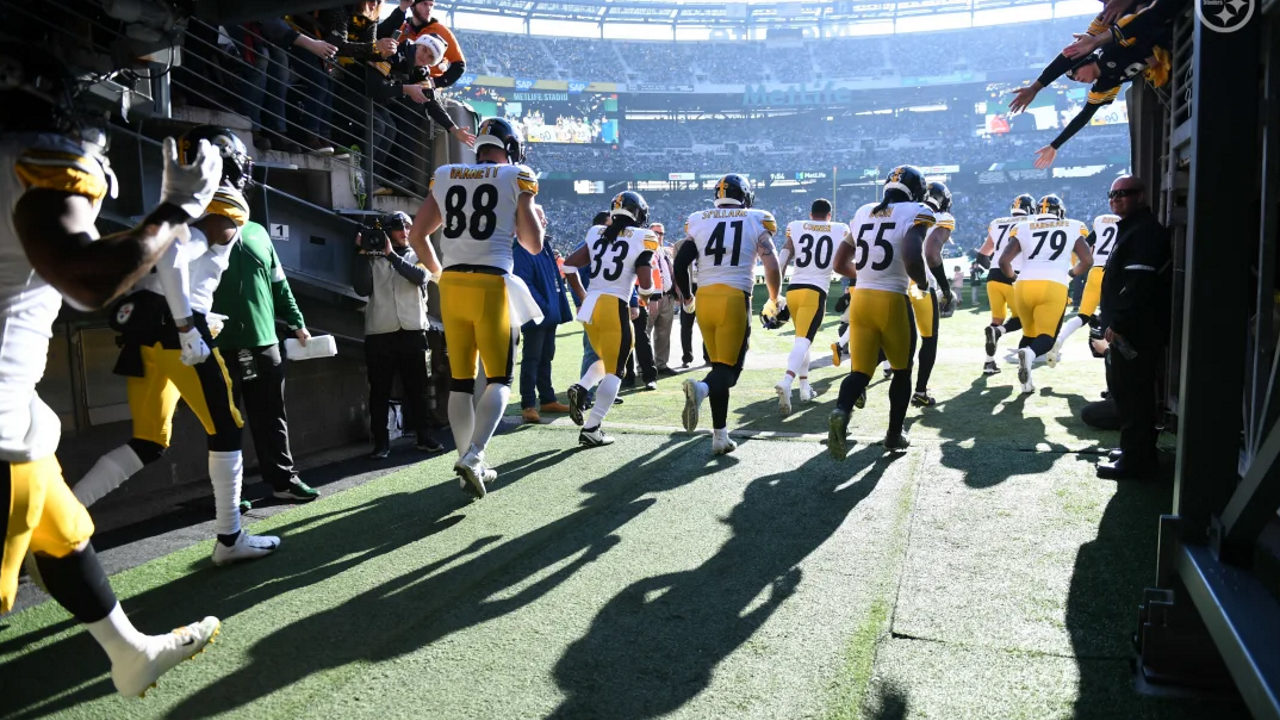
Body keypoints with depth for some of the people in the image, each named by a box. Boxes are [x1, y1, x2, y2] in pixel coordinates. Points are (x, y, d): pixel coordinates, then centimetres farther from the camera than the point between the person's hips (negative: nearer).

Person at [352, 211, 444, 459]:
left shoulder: (417, 255, 11)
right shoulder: (373, 259, 8)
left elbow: (420, 276, -10)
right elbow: (362, 289, -4)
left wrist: (391, 254, -14)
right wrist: (363, 255, -7)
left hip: (413, 332, 1)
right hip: (379, 334, -1)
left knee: (417, 387, 6)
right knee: (379, 390, 2)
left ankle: (424, 437, 14)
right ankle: (381, 443, 7)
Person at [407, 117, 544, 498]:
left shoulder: (445, 177, 12)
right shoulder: (517, 179, 1)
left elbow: (417, 235, 15)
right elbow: (534, 244, 1)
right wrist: (535, 218, 21)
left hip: (452, 284, 4)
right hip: (491, 285, -4)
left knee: (460, 380, 11)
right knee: (499, 379, 3)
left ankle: (469, 461, 17)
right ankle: (473, 455, -14)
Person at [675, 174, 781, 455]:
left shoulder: (698, 221, 11)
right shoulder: (756, 221, 5)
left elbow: (680, 265, 8)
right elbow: (772, 269, -2)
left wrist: (687, 298, 25)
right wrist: (773, 301, 16)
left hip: (704, 298, 3)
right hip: (734, 298, -3)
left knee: (719, 364, 13)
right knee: (730, 368, 2)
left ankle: (720, 436, 12)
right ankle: (701, 387, -33)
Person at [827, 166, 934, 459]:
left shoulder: (862, 213, 12)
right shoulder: (915, 214, -6)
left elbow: (840, 264, 17)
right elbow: (912, 259, -23)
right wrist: (923, 281, -3)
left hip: (860, 299, 5)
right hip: (893, 302, -4)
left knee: (860, 371, 8)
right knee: (902, 371, 16)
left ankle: (841, 412, -22)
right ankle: (894, 435, 25)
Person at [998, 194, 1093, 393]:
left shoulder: (1023, 228, 16)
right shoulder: (1073, 228, 17)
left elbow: (1004, 261, 7)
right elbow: (1087, 261, 12)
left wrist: (1013, 277, 27)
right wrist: (1071, 273, 32)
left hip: (1024, 285, 2)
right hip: (1054, 286, -2)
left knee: (1029, 333, 19)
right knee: (1047, 337, 3)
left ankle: (1026, 381, 7)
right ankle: (1030, 353, -32)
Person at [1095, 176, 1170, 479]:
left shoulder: (1145, 232, -15)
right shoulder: (1131, 230, 20)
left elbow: (1139, 284, -25)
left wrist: (1118, 324, -24)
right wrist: (1113, 323, 20)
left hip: (1134, 331, -11)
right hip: (1129, 330, 11)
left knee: (1131, 394, -7)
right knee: (1129, 391, 19)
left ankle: (1135, 460, 0)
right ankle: (1140, 452, 30)